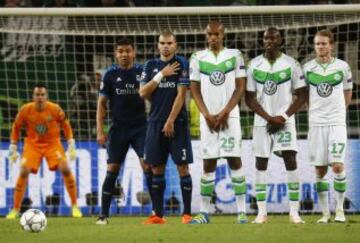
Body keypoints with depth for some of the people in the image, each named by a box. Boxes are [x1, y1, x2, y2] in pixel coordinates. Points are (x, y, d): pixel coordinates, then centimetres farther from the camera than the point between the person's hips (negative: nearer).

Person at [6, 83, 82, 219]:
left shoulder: (55, 109, -14)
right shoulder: (25, 110, -13)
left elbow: (65, 125, 2)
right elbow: (16, 127, 3)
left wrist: (71, 145, -1)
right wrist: (13, 147, 3)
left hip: (52, 143, 0)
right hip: (32, 144, 0)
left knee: (65, 169, -18)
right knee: (24, 171, -18)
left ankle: (75, 207, -4)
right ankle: (15, 210, -9)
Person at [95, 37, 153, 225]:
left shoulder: (142, 71, 2)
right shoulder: (110, 74, 1)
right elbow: (102, 103, 2)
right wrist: (100, 130, -5)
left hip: (140, 126, 0)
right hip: (118, 128, 0)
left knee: (148, 166, -9)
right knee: (112, 170, -1)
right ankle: (104, 214, 3)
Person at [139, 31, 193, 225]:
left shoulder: (181, 64, -2)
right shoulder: (151, 65, 11)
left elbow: (181, 94, -8)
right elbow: (143, 93, 2)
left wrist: (171, 121, -12)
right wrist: (162, 75, -7)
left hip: (177, 123, -4)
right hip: (156, 122, 4)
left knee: (182, 167, -5)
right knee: (156, 168, 4)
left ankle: (187, 213, -2)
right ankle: (158, 214, 8)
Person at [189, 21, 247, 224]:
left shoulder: (234, 56, 3)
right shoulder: (198, 58, 7)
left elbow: (240, 88, 0)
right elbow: (195, 90, 7)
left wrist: (225, 112, -8)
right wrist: (207, 115, -4)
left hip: (229, 116, -1)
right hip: (208, 118, 2)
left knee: (235, 161, -5)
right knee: (209, 164, 3)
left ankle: (242, 211, -5)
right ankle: (204, 212, 6)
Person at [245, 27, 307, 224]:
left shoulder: (291, 64, -2)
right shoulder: (254, 65, 1)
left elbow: (301, 95, 0)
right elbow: (250, 98, 2)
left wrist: (284, 116, -11)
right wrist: (269, 118, -9)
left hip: (284, 120, -2)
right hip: (262, 121, 2)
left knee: (291, 162, -9)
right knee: (261, 165, 1)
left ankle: (294, 212, -6)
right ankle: (261, 213, 6)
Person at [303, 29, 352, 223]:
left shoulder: (342, 67, 1)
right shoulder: (307, 68, 2)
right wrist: (314, 110, 12)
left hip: (337, 123, -1)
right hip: (316, 123, 1)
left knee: (338, 166, -12)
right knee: (320, 170, 3)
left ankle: (340, 208, 1)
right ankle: (325, 212, 10)